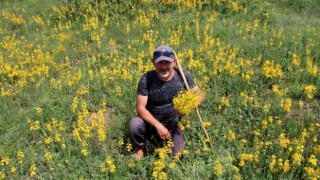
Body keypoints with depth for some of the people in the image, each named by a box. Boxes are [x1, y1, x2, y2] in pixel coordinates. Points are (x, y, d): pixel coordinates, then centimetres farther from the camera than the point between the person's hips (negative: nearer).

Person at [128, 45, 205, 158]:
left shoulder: (182, 76, -12)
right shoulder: (146, 79, -18)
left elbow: (200, 95, -3)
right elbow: (140, 108, -20)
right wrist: (158, 126, -31)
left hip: (172, 125, 2)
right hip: (151, 122, -1)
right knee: (134, 124, -33)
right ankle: (140, 148, 1)